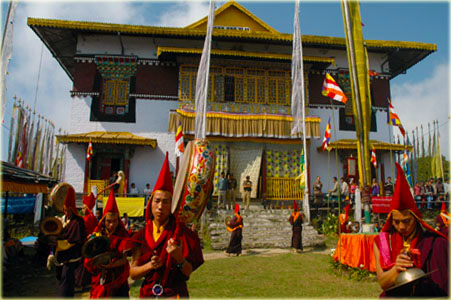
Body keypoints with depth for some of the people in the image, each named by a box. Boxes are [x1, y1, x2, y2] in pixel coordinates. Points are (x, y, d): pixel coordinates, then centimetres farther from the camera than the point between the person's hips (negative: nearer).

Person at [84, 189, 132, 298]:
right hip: (100, 280, 2)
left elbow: (124, 259, -11)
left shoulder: (122, 236, -4)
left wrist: (111, 264, -28)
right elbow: (89, 261, 0)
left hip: (118, 280, -1)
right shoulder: (97, 235, 1)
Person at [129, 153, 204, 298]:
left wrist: (179, 258, -27)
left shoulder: (182, 233, -9)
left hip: (175, 293, -2)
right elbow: (132, 273, 0)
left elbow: (189, 272, -8)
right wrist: (149, 265, -18)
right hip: (147, 293, 3)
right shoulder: (142, 235, -1)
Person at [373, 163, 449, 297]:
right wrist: (396, 268, -20)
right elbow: (383, 284, -4)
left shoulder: (434, 243, -4)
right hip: (393, 295, 0)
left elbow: (443, 286, 0)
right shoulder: (382, 242, 0)